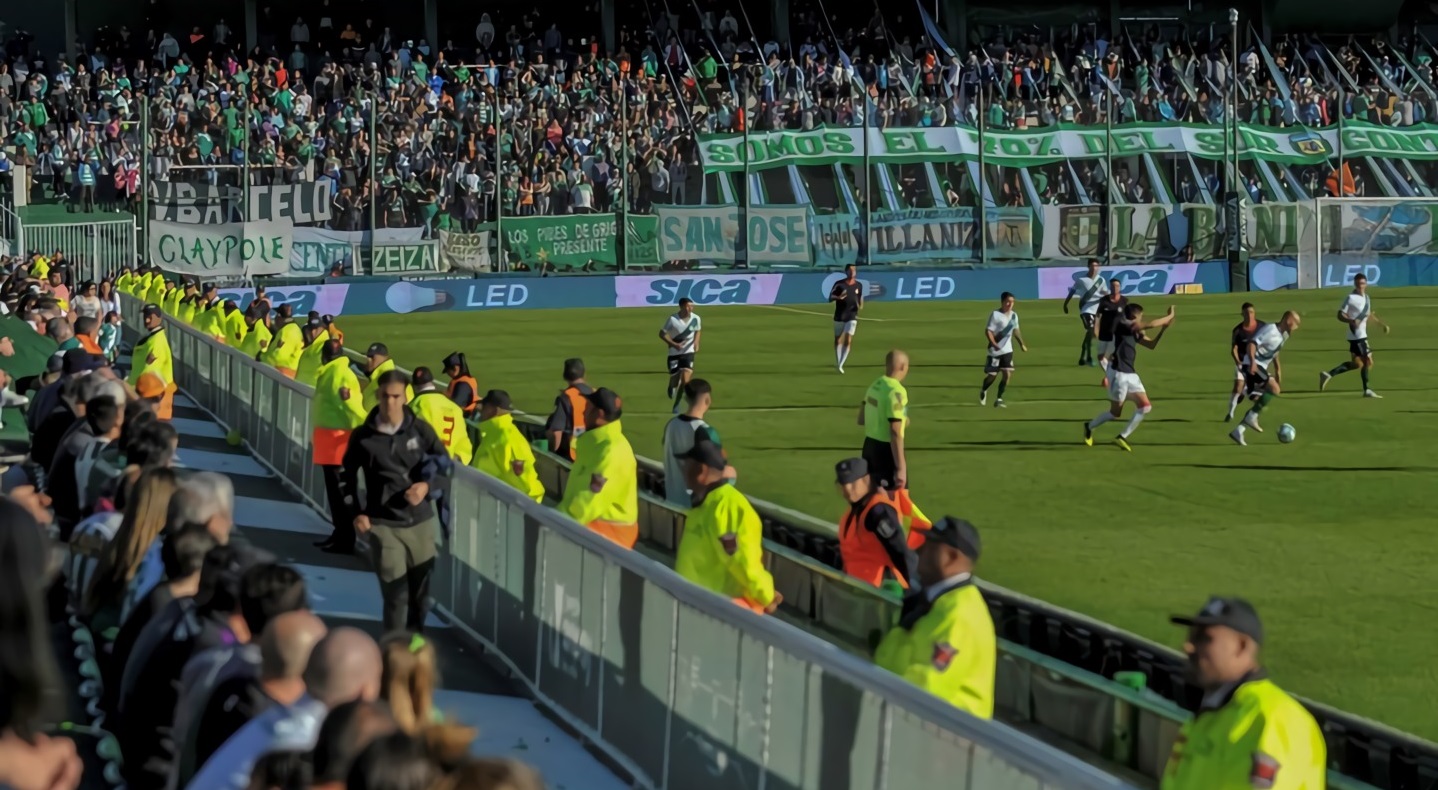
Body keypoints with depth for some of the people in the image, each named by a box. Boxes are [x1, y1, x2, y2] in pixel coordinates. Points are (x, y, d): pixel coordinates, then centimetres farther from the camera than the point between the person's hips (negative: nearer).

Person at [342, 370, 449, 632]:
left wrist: (427, 485, -9)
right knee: (395, 593, -8)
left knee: (420, 591, 12)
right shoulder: (363, 436, -5)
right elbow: (348, 475, 8)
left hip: (420, 521, 2)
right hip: (383, 524, -2)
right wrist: (356, 512, 0)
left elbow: (444, 461, 8)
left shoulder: (420, 429, -3)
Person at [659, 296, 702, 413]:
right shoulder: (672, 319, -17)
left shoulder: (696, 318, -7)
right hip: (674, 353, -1)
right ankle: (672, 388, 46)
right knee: (674, 381, 6)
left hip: (688, 352, 1)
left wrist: (696, 342, -5)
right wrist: (674, 344, -21)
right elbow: (662, 334, -9)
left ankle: (676, 406, 3)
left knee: (685, 381, -14)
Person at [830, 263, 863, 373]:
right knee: (838, 340, 9)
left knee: (848, 341, -12)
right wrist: (838, 297, -27)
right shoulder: (839, 284, -4)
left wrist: (861, 305, -5)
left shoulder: (859, 285, 4)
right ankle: (837, 362, 25)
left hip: (852, 316, 1)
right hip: (839, 316, -1)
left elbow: (861, 297, 17)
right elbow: (830, 298, -5)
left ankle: (841, 365, -10)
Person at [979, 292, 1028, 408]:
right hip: (995, 351, -5)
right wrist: (994, 343, -34)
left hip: (1007, 350, 5)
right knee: (992, 375, 4)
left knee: (1007, 374, -8)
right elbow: (988, 331, -19)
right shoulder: (995, 315, -15)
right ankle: (983, 392, 35)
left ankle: (999, 399, 1)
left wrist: (1021, 344, 21)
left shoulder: (1014, 315, 5)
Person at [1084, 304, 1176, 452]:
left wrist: (1164, 329, 2)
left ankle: (1122, 437, 5)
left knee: (1145, 407, -1)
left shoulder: (1135, 332, 11)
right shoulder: (1121, 325, -16)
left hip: (1130, 374, 9)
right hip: (1118, 373, -9)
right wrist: (1170, 316, -10)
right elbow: (1150, 325, -21)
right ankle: (1089, 426, 27)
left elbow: (1152, 344, 14)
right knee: (1115, 413, 2)